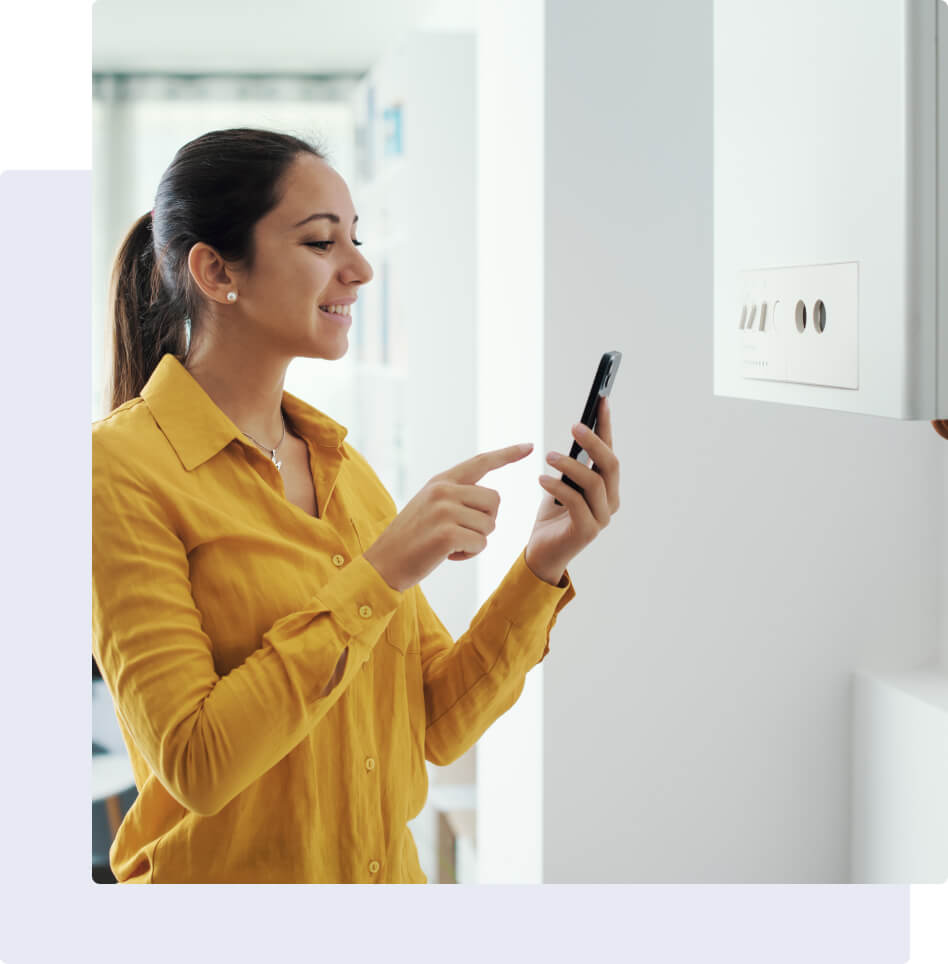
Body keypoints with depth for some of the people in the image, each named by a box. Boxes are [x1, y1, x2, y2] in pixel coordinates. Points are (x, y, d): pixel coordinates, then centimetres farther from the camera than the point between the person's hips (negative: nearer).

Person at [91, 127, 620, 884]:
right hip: (226, 874, -6)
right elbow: (195, 764, -21)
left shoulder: (343, 465, 4)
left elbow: (439, 727, 2)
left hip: (388, 872, 6)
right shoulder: (122, 466, -15)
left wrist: (542, 567, -11)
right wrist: (379, 573, -24)